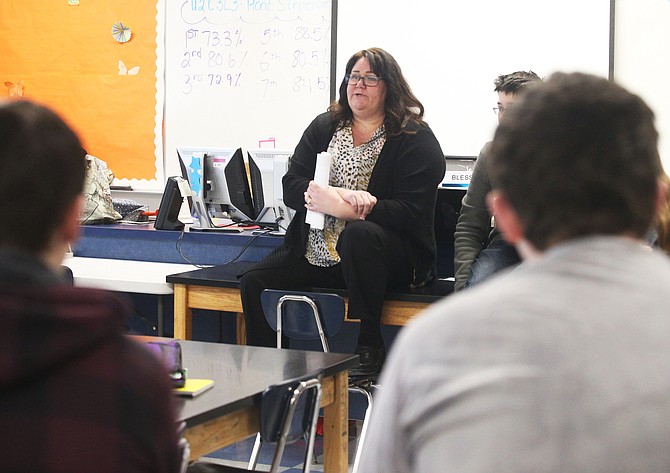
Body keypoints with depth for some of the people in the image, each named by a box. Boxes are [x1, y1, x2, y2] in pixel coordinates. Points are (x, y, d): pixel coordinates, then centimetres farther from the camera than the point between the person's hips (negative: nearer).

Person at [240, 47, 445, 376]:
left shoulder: (416, 139, -1)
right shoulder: (324, 127, 15)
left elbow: (409, 212, -13)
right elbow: (291, 187, 4)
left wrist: (338, 207, -22)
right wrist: (343, 195, -15)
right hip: (315, 252, 5)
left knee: (359, 234, -37)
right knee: (254, 283, -15)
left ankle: (368, 349, -27)